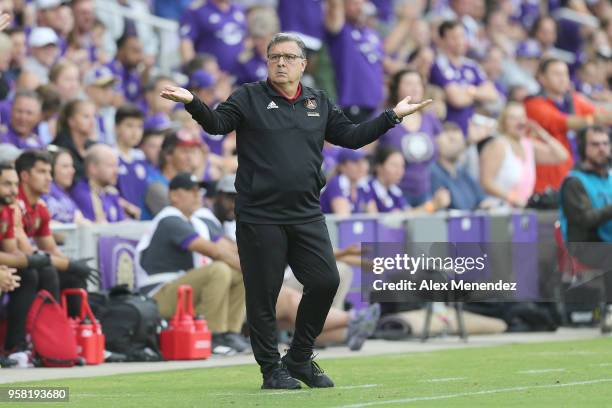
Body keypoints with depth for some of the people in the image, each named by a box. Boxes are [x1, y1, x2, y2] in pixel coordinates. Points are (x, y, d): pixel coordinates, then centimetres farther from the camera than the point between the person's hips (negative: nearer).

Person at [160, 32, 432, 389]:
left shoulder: (319, 104, 14)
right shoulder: (249, 98, 2)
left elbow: (351, 136, 19)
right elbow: (217, 123, -10)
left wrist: (393, 116, 15)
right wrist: (192, 102, -28)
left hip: (307, 216, 4)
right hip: (259, 217, -4)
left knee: (325, 282, -1)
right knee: (263, 294, -1)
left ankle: (300, 359, 17)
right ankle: (271, 369, 11)